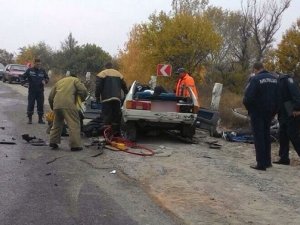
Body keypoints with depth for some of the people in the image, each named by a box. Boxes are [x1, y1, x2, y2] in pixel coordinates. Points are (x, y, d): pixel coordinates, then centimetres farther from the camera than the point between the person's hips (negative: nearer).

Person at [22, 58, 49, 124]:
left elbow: (47, 78, 14)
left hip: (40, 91, 2)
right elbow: (23, 77, 1)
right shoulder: (30, 70, 0)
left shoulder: (42, 71, 7)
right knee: (31, 105, 0)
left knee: (40, 105, 5)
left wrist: (45, 81, -6)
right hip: (32, 91, -2)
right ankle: (30, 119, 9)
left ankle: (40, 119, 15)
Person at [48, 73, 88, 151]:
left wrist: (52, 107, 38)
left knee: (57, 123, 22)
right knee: (74, 124, -2)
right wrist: (82, 99, 20)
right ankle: (75, 145, -7)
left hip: (56, 105, 6)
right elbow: (83, 91, 1)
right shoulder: (75, 80, 18)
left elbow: (50, 97, 28)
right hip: (68, 105, -5)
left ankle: (53, 142, 24)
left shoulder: (59, 81, 32)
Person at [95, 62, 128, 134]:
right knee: (116, 115, 11)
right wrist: (126, 94, 37)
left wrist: (97, 97, 3)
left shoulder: (102, 74, 3)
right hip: (117, 98, 5)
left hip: (106, 99, -4)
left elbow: (98, 87, -5)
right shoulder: (118, 74, 18)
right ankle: (116, 132, 15)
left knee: (107, 116, -6)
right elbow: (124, 86, 24)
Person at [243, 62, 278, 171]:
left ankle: (261, 164, -1)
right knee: (266, 135, 18)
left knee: (259, 137, 0)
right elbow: (278, 96, 7)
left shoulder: (255, 79, -16)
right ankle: (267, 161, 24)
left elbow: (248, 97, -21)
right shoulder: (274, 79, 4)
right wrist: (274, 111, 13)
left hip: (257, 112, -6)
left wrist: (248, 107, -2)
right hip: (269, 112, 6)